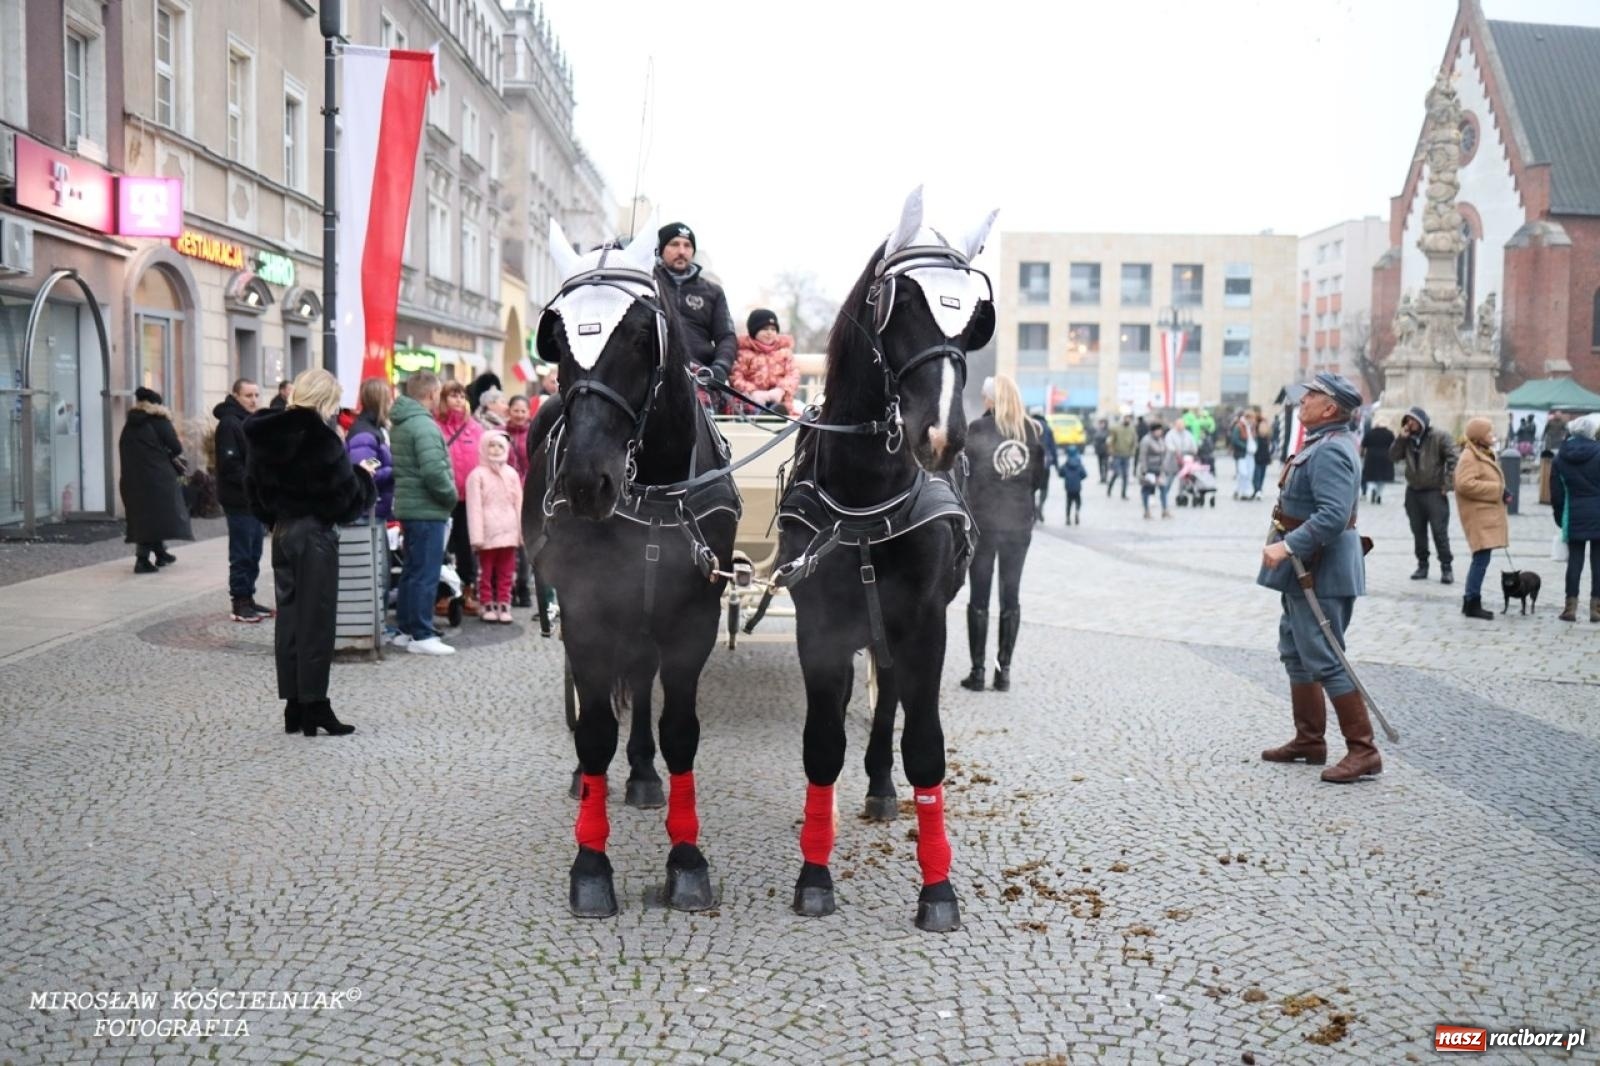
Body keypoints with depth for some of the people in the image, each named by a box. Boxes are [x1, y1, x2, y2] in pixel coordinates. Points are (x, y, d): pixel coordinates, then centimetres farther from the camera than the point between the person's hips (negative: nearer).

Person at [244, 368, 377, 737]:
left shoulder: (265, 436, 6)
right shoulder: (318, 436, -16)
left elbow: (256, 490, 13)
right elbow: (346, 495, -14)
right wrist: (364, 476, 4)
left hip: (283, 532, 7)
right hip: (315, 533, -7)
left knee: (289, 615, 10)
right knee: (316, 618, -2)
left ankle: (294, 707, 14)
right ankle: (314, 707, 1)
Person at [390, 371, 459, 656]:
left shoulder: (399, 424, 14)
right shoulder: (424, 425, -17)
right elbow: (434, 471, -27)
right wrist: (451, 496, -10)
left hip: (407, 506, 10)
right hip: (427, 510, -10)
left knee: (411, 571, 16)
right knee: (425, 574, -5)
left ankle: (406, 629, 23)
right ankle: (422, 635, -1)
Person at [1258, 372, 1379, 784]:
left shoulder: (1330, 451, -20)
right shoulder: (1320, 444, 14)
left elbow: (1333, 515, -31)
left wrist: (1288, 546, -32)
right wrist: (1288, 548, 23)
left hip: (1320, 572, -11)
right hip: (1304, 569, 11)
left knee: (1325, 660, -7)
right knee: (1297, 654, 18)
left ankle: (1363, 750, 0)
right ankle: (1309, 740, 28)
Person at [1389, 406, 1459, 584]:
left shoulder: (1440, 437, -7)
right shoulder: (1407, 439, 9)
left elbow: (1452, 459, -10)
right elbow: (1393, 456, 3)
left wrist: (1448, 484, -15)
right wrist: (1401, 439, -9)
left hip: (1435, 492, -5)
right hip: (1413, 492, 5)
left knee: (1440, 532, -5)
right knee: (1418, 532, 11)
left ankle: (1446, 567, 3)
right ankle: (1422, 565, 20)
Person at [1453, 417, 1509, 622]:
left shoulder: (1486, 454, 20)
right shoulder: (1469, 457, -12)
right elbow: (1465, 484, -23)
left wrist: (1502, 493, 8)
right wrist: (1497, 489, -18)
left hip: (1489, 514, 10)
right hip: (1478, 515, -10)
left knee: (1482, 559, 11)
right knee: (1482, 558, -12)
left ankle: (1471, 601, 17)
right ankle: (1472, 603, -6)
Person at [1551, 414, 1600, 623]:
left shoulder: (1561, 457, 2)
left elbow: (1556, 491, 5)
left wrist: (1559, 516, 13)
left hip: (1574, 516, 2)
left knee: (1574, 560, 6)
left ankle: (1571, 607, 4)